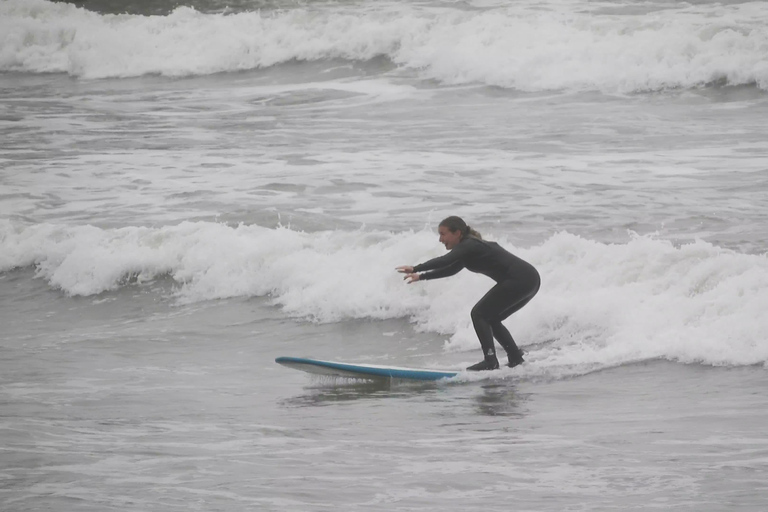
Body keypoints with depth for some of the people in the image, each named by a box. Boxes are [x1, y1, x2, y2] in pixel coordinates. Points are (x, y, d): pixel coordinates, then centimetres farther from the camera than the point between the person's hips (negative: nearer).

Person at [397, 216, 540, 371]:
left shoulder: (468, 246, -9)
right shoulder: (471, 247, 21)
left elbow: (444, 261, -26)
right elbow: (451, 269, 33)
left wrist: (415, 269, -30)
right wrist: (421, 276, 29)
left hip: (519, 280, -10)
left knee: (479, 314, -5)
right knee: (490, 318, 18)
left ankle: (490, 361, -10)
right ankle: (515, 357, 19)